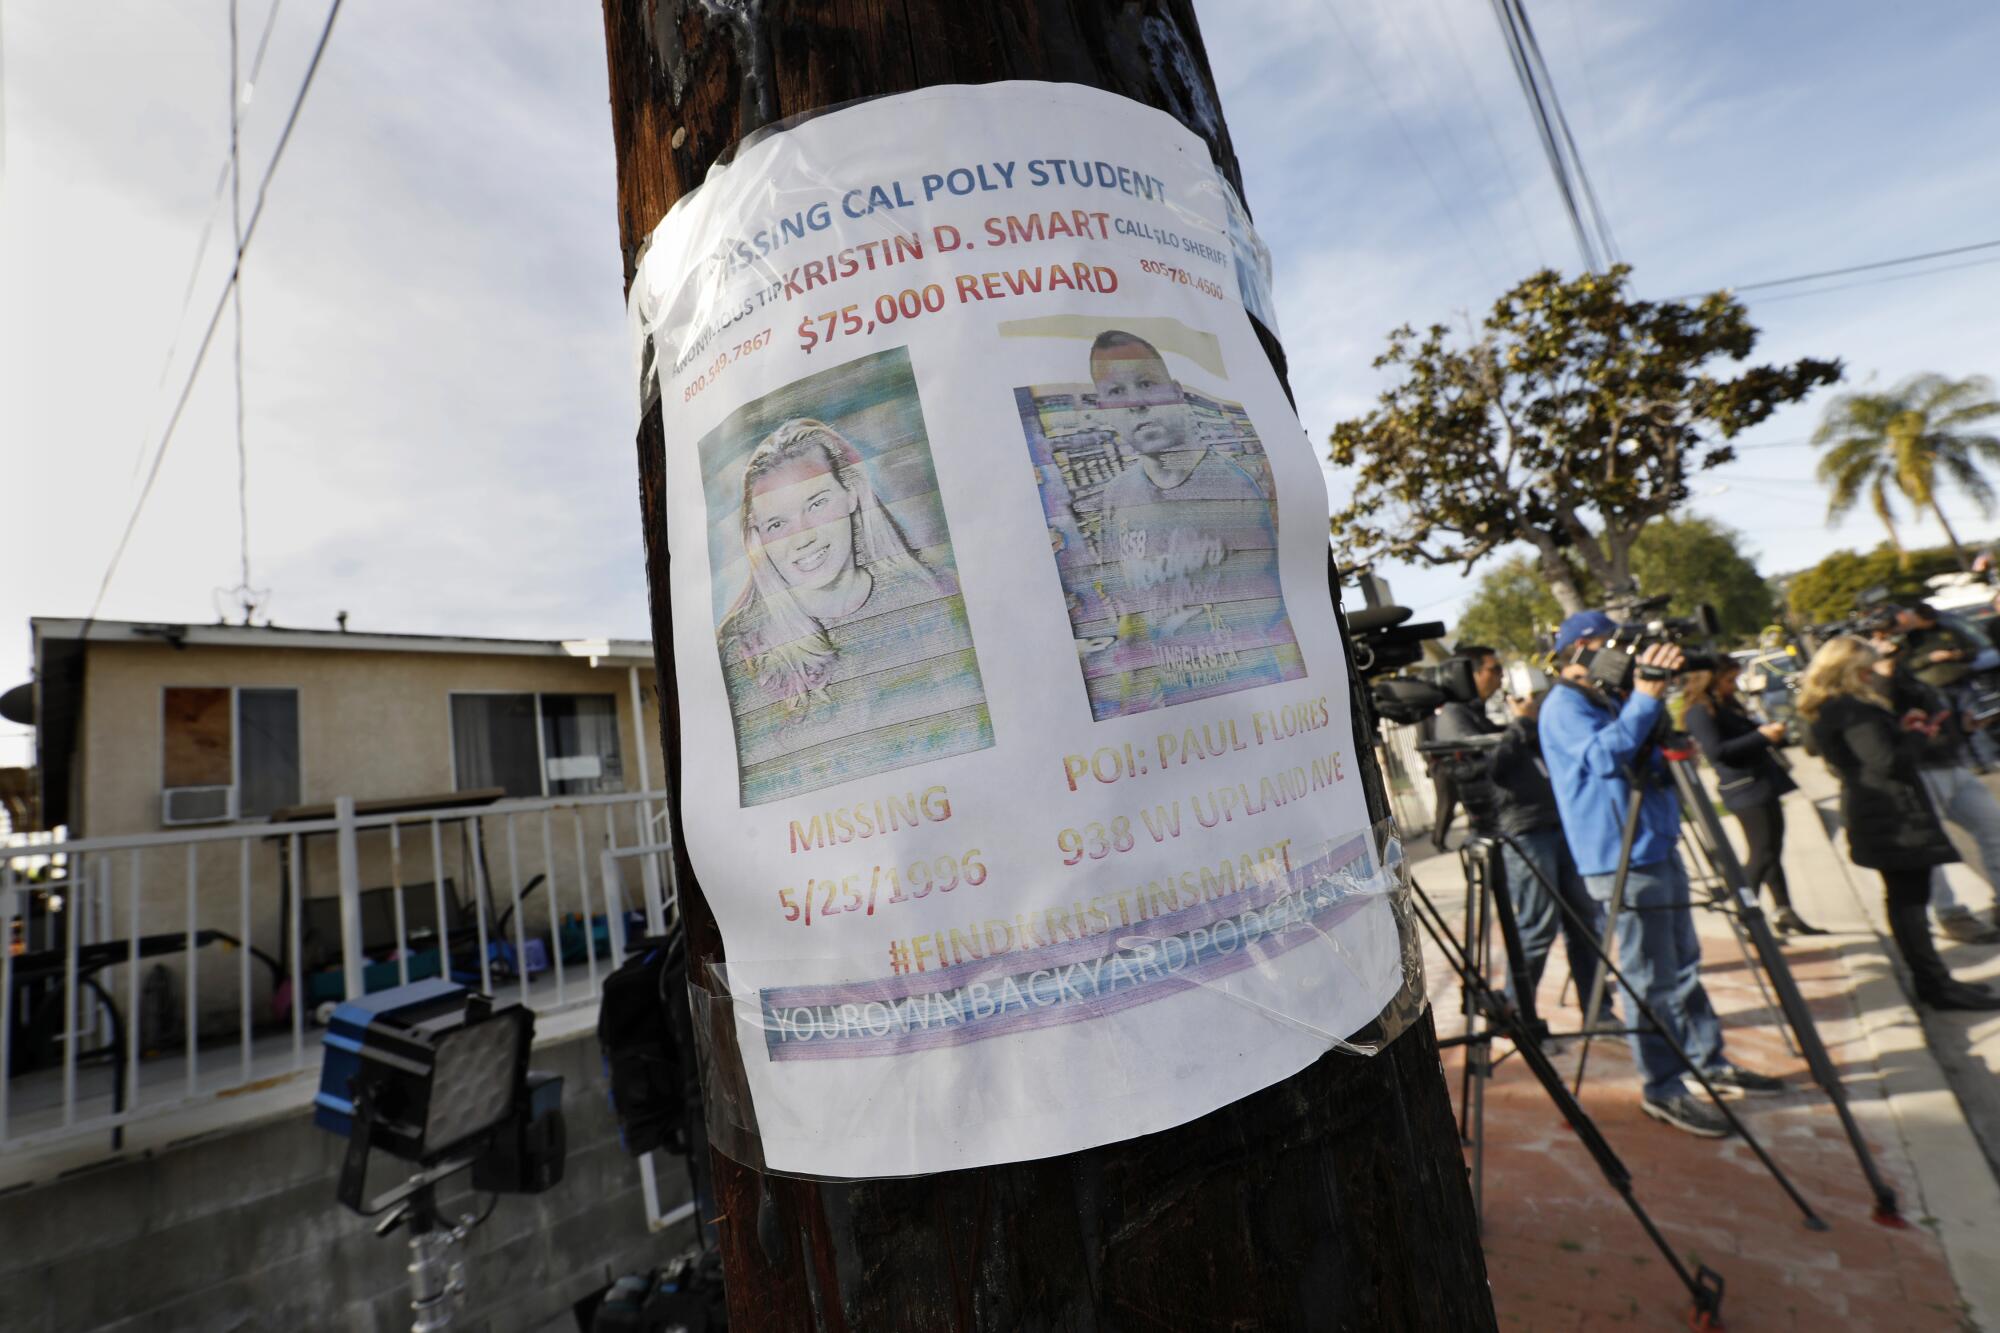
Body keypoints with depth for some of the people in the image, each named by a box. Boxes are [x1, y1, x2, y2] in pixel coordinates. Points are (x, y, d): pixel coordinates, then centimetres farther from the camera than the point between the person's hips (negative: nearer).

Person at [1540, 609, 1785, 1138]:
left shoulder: (1606, 701, 16)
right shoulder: (1563, 707, -13)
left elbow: (1649, 764, 17)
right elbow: (1604, 754, -29)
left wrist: (1652, 698, 2)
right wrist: (1645, 696, -33)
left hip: (1658, 846, 10)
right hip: (1622, 857, -10)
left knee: (1682, 964, 19)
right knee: (1650, 976, -3)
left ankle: (1713, 1062, 33)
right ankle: (1662, 1088, 9)